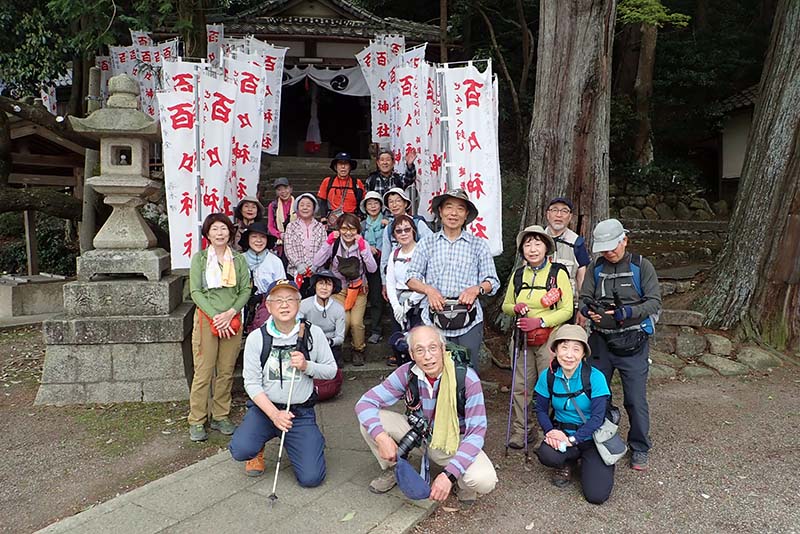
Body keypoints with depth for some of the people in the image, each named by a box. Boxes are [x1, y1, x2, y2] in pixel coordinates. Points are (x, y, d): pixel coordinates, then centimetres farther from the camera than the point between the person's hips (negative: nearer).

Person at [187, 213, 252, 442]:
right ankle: (196, 421, 9)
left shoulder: (239, 259, 9)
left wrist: (230, 313, -11)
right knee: (203, 372, -2)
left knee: (226, 372, 7)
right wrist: (215, 316, -13)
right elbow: (195, 291, -4)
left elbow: (245, 290, 4)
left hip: (232, 320, 3)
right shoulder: (199, 258, 2)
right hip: (206, 318, -2)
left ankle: (220, 416, 20)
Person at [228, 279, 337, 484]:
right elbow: (251, 383, -6)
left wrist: (307, 366, -17)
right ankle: (258, 449, 12)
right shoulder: (257, 338, -5)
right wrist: (274, 414, -19)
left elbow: (331, 370, 4)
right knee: (240, 450, -28)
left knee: (311, 478, -9)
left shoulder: (313, 334, -3)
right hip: (264, 407, 0)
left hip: (302, 412, 0)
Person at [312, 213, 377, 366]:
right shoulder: (334, 244, -9)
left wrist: (362, 248, -27)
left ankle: (358, 350, 13)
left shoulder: (362, 243, -6)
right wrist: (328, 243, -24)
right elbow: (316, 265, -20)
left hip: (358, 289, 1)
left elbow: (372, 269, -18)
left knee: (356, 322, -15)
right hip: (338, 289, -1)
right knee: (343, 320, -19)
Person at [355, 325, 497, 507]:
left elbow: (476, 432, -25)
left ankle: (460, 480, 6)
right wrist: (381, 437, -34)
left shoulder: (467, 379, -26)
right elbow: (365, 403, -16)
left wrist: (449, 474, -36)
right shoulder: (407, 373, -19)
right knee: (370, 422, -20)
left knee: (484, 481, -32)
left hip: (455, 442, -2)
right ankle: (392, 470, 9)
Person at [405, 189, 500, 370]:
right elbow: (411, 277, 8)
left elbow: (492, 282, 7)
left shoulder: (478, 245, 8)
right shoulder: (427, 243, 11)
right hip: (433, 320, 1)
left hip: (468, 322, 0)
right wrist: (428, 289, -11)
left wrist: (477, 289, -14)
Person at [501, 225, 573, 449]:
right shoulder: (518, 275, 9)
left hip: (550, 339, -4)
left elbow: (567, 310, -7)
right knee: (520, 387, 7)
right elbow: (505, 305, 17)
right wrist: (515, 308, -7)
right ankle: (521, 431, 20)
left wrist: (540, 321, -18)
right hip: (524, 339, 5)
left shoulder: (558, 273, -5)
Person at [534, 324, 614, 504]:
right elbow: (541, 410, 0)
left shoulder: (595, 378, -18)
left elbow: (597, 417, -17)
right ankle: (567, 463, 7)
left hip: (591, 437, -2)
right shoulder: (547, 376, -8)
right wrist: (550, 431, -19)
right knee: (546, 455, -32)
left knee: (596, 495, -16)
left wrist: (573, 439, -24)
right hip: (561, 433, 2)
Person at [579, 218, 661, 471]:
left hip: (633, 343, -3)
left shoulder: (641, 266, -3)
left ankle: (639, 449, 23)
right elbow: (584, 299, 5)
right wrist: (590, 311, -19)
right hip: (601, 341, 3)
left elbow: (654, 302, -7)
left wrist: (626, 312, -23)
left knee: (636, 399, 3)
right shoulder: (595, 267, 6)